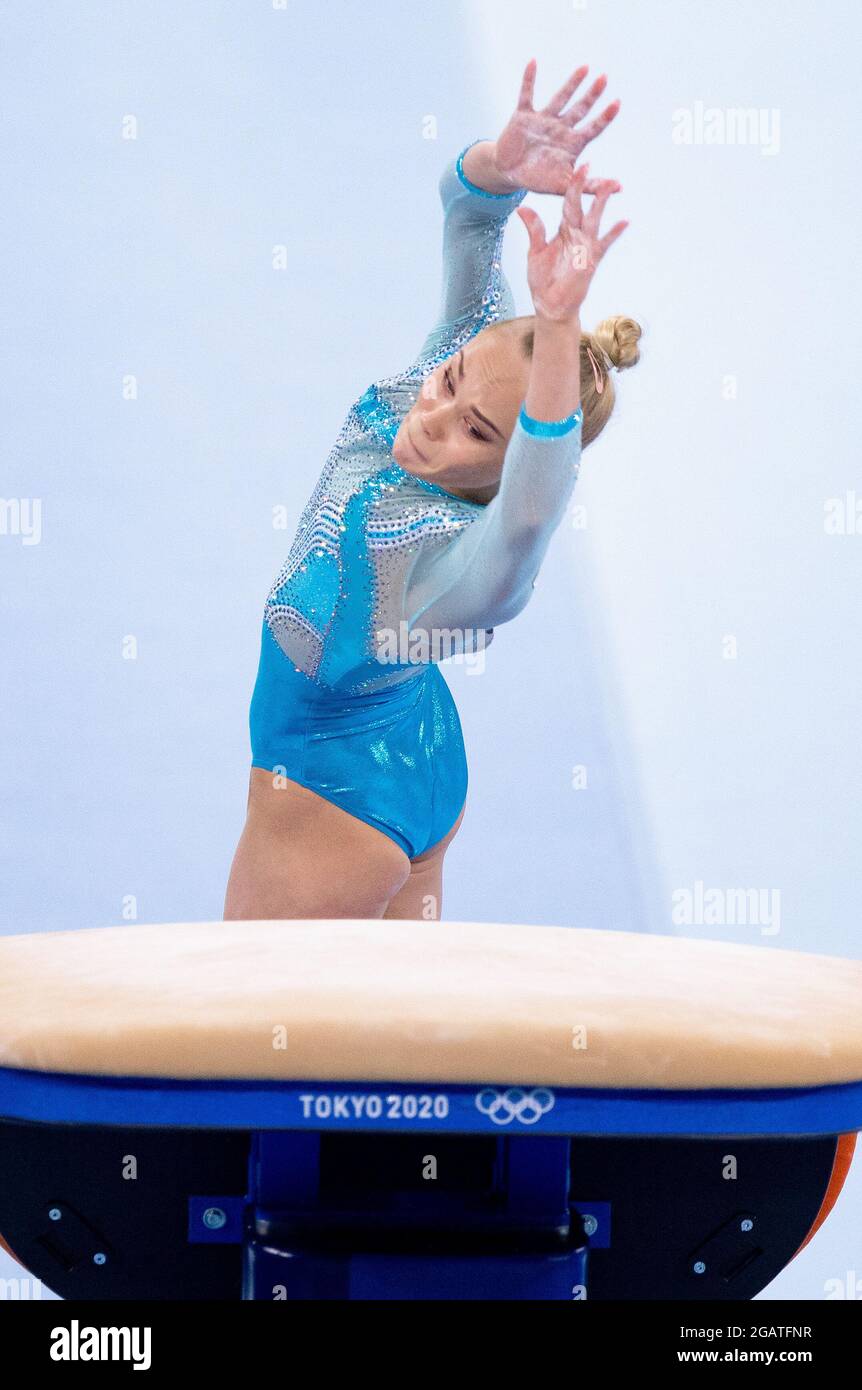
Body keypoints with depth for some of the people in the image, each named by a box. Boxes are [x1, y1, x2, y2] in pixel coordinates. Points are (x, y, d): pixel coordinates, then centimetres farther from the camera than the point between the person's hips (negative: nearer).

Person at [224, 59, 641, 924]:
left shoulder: (466, 562, -40)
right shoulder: (450, 369, -20)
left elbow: (533, 506, -63)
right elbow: (467, 217, -26)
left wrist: (558, 324, -76)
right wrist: (503, 163, -49)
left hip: (332, 805, -7)